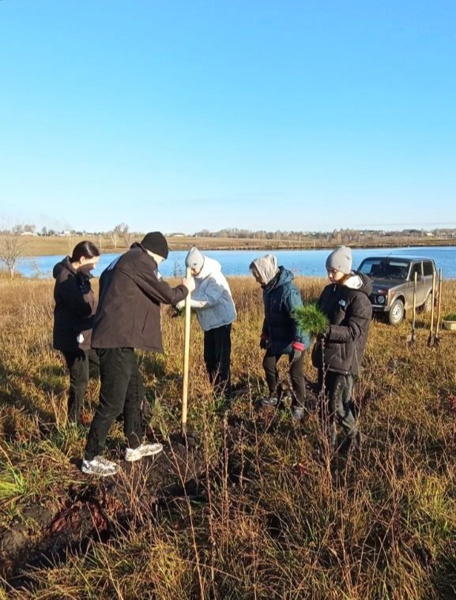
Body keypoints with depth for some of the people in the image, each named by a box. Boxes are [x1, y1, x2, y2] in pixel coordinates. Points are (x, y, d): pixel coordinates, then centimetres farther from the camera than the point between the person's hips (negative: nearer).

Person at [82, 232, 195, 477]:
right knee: (112, 402, -3)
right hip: (117, 341, -11)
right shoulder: (140, 261, -10)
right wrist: (185, 288, 12)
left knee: (134, 392, 19)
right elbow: (167, 295, -7)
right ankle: (91, 459, 9)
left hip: (117, 339, 11)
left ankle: (135, 446, 32)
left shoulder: (123, 261, 20)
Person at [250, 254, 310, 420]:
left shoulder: (288, 290, -29)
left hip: (294, 340, -9)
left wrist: (297, 344, -29)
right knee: (268, 364, 17)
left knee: (295, 373, 2)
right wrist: (265, 334, 18)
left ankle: (298, 406, 21)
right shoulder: (268, 288, 0)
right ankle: (274, 396, 38)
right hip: (276, 338, 9)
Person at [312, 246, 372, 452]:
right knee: (325, 402, 15)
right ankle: (329, 441, 31)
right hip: (325, 356, 7)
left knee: (337, 404, -2)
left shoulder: (359, 298, -15)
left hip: (344, 359, -7)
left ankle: (353, 435, 25)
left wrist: (326, 330, -31)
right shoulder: (329, 290, 8)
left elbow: (353, 332, -20)